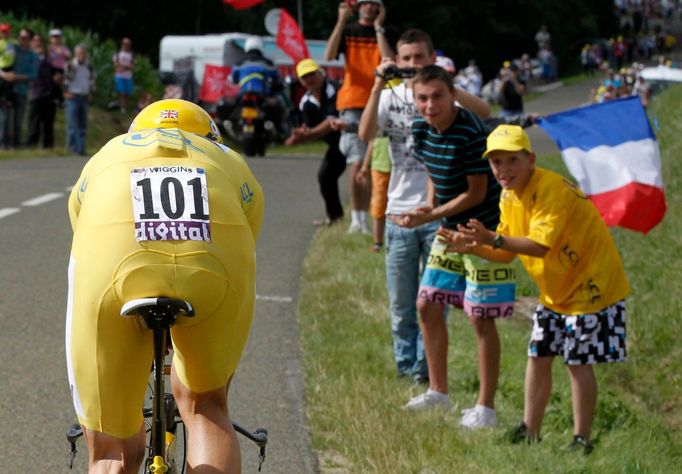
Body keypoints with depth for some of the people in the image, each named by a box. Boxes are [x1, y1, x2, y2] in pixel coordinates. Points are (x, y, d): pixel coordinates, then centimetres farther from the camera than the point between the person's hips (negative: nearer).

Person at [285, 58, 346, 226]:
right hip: (336, 144, 9)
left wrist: (306, 134, -34)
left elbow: (331, 122, -30)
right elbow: (310, 128, 2)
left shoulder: (332, 91, -23)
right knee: (325, 176, 13)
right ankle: (334, 215, 28)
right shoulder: (306, 103, 2)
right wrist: (301, 133, -22)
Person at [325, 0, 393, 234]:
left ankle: (364, 219, 9)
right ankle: (356, 219, -6)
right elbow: (329, 55, -9)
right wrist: (341, 21, -13)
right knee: (356, 163, -10)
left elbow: (389, 61, -10)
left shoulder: (382, 33, 9)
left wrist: (378, 27, -8)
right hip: (351, 103, -1)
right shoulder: (348, 31, 9)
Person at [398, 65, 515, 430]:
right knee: (427, 305, 11)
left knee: (481, 318, -3)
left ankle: (485, 407, 6)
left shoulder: (471, 133, -25)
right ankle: (438, 391, 26)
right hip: (449, 231, 8)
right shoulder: (421, 131, -1)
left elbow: (476, 194, -19)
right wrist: (430, 207, -4)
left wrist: (431, 216, -22)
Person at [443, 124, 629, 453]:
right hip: (555, 290, 9)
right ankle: (529, 432, 21)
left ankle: (581, 439, 6)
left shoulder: (550, 189, -26)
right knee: (538, 356, 10)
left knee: (578, 361, -5)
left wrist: (492, 239, -39)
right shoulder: (509, 197, 2)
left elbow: (540, 246, -34)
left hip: (590, 284, -9)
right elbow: (508, 253, 5)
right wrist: (471, 246, -11)